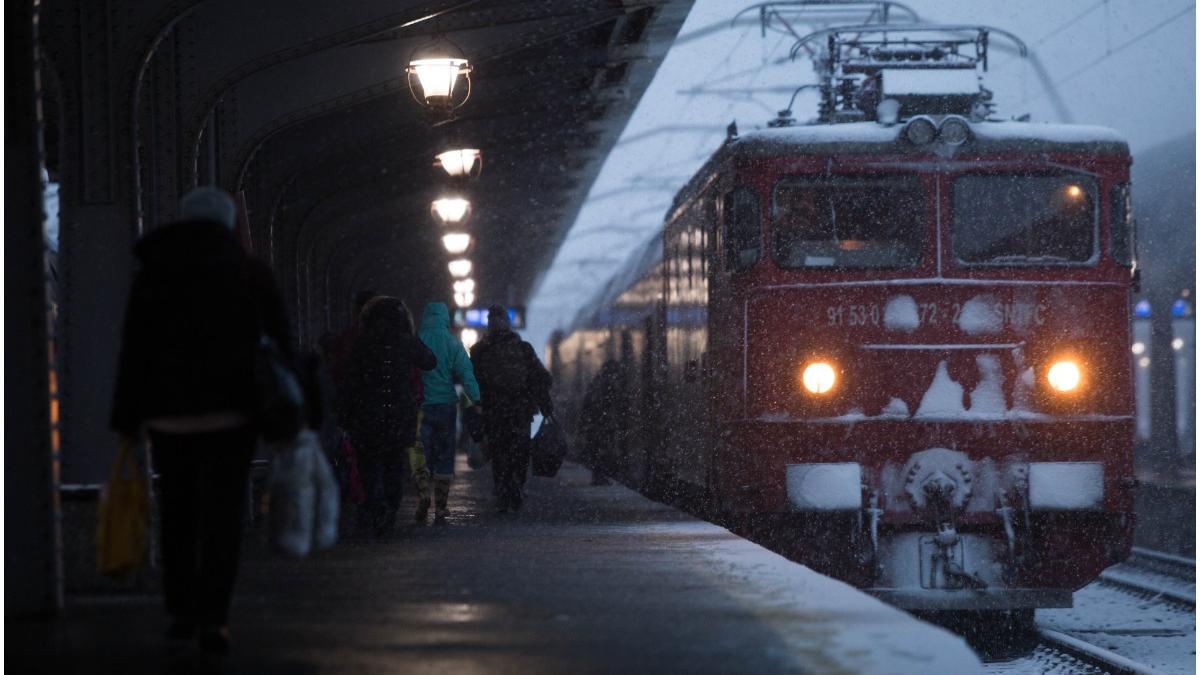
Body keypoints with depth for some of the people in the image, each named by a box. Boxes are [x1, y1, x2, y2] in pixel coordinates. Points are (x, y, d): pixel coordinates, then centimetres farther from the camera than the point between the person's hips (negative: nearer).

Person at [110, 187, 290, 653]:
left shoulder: (152, 275, 5)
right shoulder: (252, 274, 3)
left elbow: (133, 353, 2)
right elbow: (279, 347, 2)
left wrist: (127, 421, 4)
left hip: (169, 411, 1)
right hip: (231, 409, -1)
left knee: (178, 510, 15)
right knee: (222, 514, -1)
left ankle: (181, 611, 17)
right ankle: (212, 619, -11)